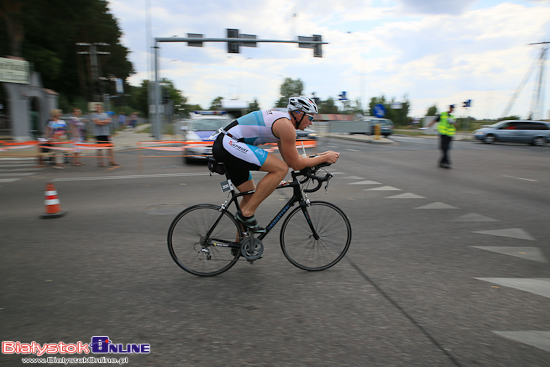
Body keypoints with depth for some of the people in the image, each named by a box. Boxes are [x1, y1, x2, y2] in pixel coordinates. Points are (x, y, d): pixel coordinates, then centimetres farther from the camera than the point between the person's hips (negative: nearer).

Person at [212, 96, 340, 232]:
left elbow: (289, 159, 24)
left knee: (251, 195, 15)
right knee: (281, 169, -16)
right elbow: (296, 164, -9)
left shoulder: (280, 120, 19)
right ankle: (247, 213, -10)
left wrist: (318, 157, 24)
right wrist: (325, 158, 1)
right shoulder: (286, 125, -12)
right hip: (229, 144, -11)